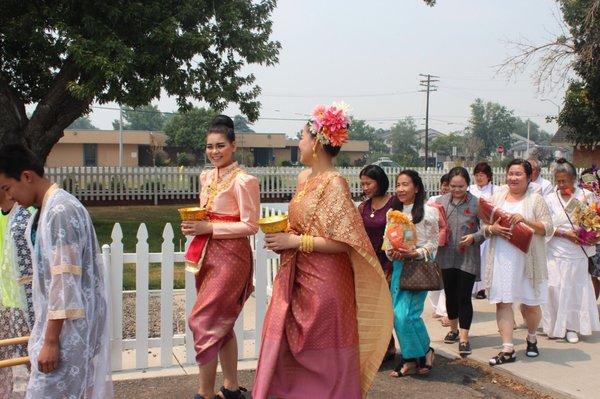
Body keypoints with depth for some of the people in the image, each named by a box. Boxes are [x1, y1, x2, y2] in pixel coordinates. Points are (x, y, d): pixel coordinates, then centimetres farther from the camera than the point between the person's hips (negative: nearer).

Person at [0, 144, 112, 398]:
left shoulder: (61, 210, -19)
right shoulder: (47, 209, 12)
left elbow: (66, 280, -23)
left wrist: (50, 340, -22)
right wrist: (45, 333, 23)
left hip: (69, 324, -9)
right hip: (60, 319, 9)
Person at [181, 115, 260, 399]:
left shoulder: (243, 181, -14)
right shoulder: (206, 177, 11)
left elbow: (250, 226, -16)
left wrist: (208, 228, -19)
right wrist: (194, 224, 2)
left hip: (231, 256, -8)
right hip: (209, 255, 8)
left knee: (202, 320, -8)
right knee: (221, 324, 14)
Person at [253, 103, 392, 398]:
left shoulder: (334, 183, -16)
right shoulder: (304, 177, 9)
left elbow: (343, 242, -20)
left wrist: (295, 241, -17)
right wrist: (282, 235, 2)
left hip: (324, 282, -8)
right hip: (297, 277, 8)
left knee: (324, 360, 5)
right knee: (283, 348, 11)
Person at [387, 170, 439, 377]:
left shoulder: (427, 212, -4)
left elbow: (433, 244, -4)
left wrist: (414, 253, -18)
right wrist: (392, 252, -5)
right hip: (398, 266, 6)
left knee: (405, 314, -14)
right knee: (398, 315, 3)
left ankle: (424, 351, 9)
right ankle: (411, 359, 16)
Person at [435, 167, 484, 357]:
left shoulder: (477, 203, -6)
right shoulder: (441, 201, 3)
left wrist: (474, 237, -20)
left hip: (468, 258, -3)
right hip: (446, 257, 3)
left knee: (464, 297, -3)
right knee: (450, 294, 16)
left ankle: (464, 338, 4)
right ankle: (454, 329, 36)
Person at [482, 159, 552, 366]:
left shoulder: (535, 199, 0)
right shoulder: (497, 196, 10)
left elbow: (548, 229, -6)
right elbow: (484, 224, 11)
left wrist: (525, 221, -19)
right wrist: (493, 228, -11)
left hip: (527, 259, -2)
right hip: (501, 258, 2)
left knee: (530, 303, 8)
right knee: (502, 302, -1)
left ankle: (532, 338, 35)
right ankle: (508, 350, 4)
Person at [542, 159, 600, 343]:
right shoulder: (550, 199, 3)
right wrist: (565, 233, -14)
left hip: (577, 253, 0)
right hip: (556, 253, 0)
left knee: (575, 288, 3)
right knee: (555, 288, -2)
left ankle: (571, 327, 13)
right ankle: (556, 326, 10)